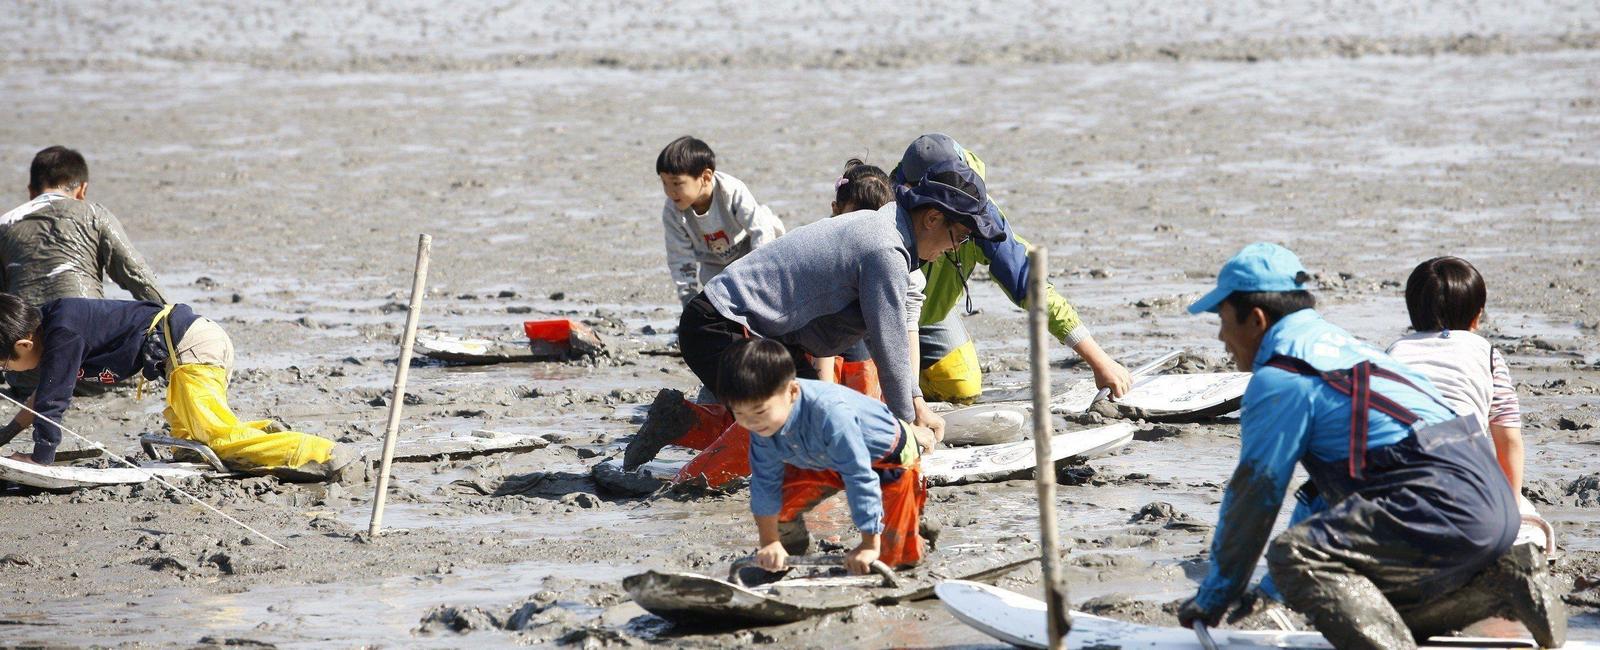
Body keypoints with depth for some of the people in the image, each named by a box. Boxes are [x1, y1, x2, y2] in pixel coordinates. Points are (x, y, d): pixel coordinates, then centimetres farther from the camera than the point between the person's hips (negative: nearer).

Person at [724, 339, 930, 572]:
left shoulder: (830, 413, -45)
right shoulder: (763, 421, -25)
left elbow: (860, 478, -39)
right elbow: (765, 481, -12)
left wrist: (869, 545, -34)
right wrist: (770, 543, -10)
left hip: (889, 457, -5)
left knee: (893, 556, -8)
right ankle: (793, 540, 19)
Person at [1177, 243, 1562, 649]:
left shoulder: (1280, 379, -4)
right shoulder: (1336, 342, 26)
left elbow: (1253, 496, -1)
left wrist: (1211, 601, 11)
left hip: (1444, 505, -10)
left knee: (1294, 557, -21)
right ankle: (1505, 584, 12)